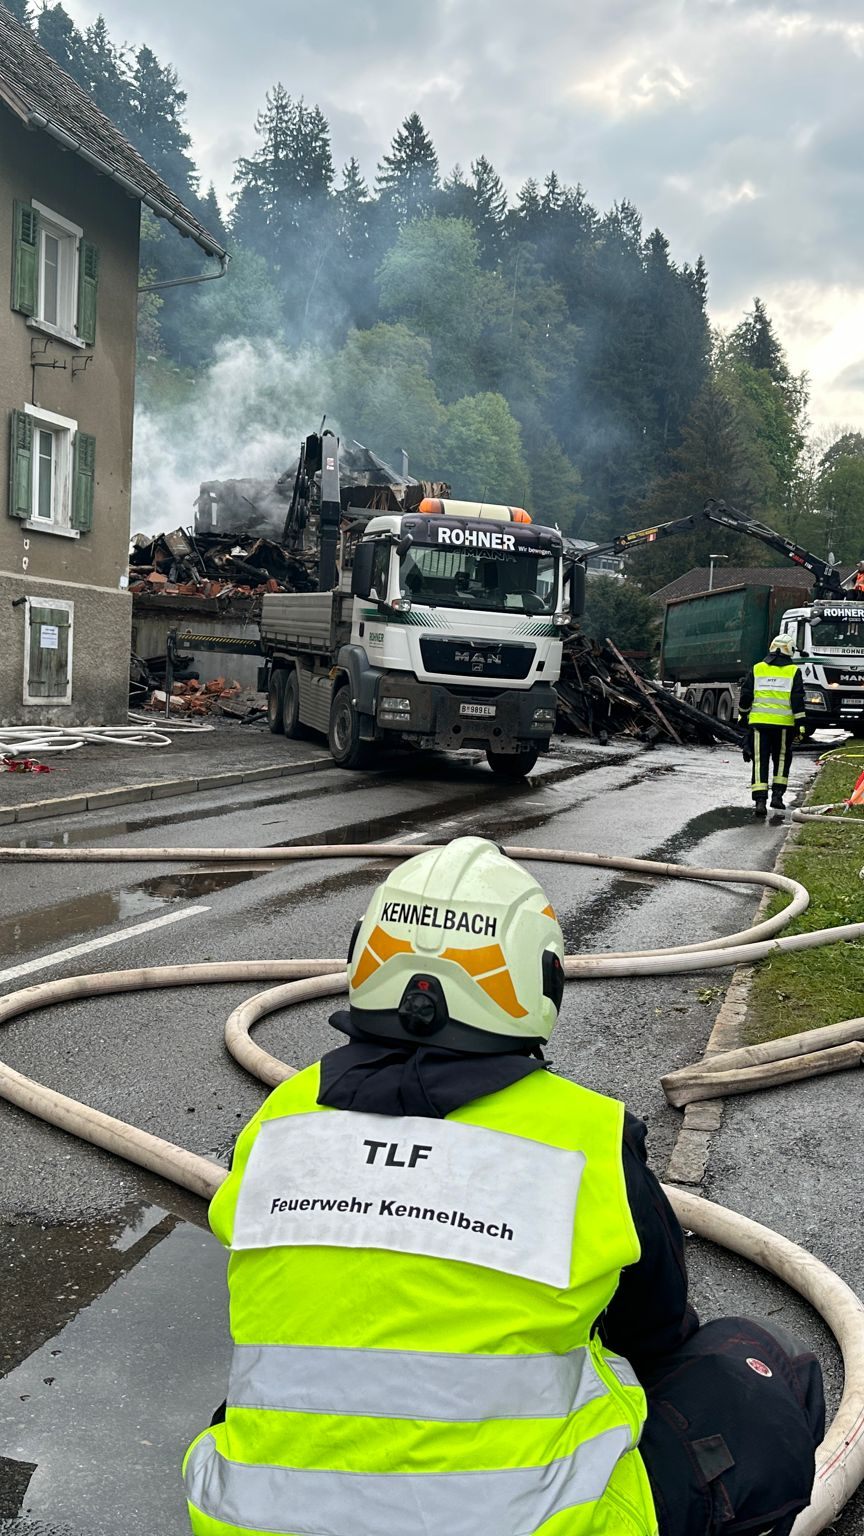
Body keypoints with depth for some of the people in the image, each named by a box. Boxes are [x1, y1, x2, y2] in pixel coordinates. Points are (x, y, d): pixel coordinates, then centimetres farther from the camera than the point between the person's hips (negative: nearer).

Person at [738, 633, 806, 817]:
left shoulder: (757, 669, 6)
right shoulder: (793, 671, 0)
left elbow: (745, 695, 8)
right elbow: (798, 700, -3)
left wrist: (742, 715, 21)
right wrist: (801, 723, 0)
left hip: (759, 722, 1)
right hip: (784, 724, -1)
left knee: (760, 761, 1)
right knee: (782, 758, 16)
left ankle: (760, 800, -7)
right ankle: (777, 794, 11)